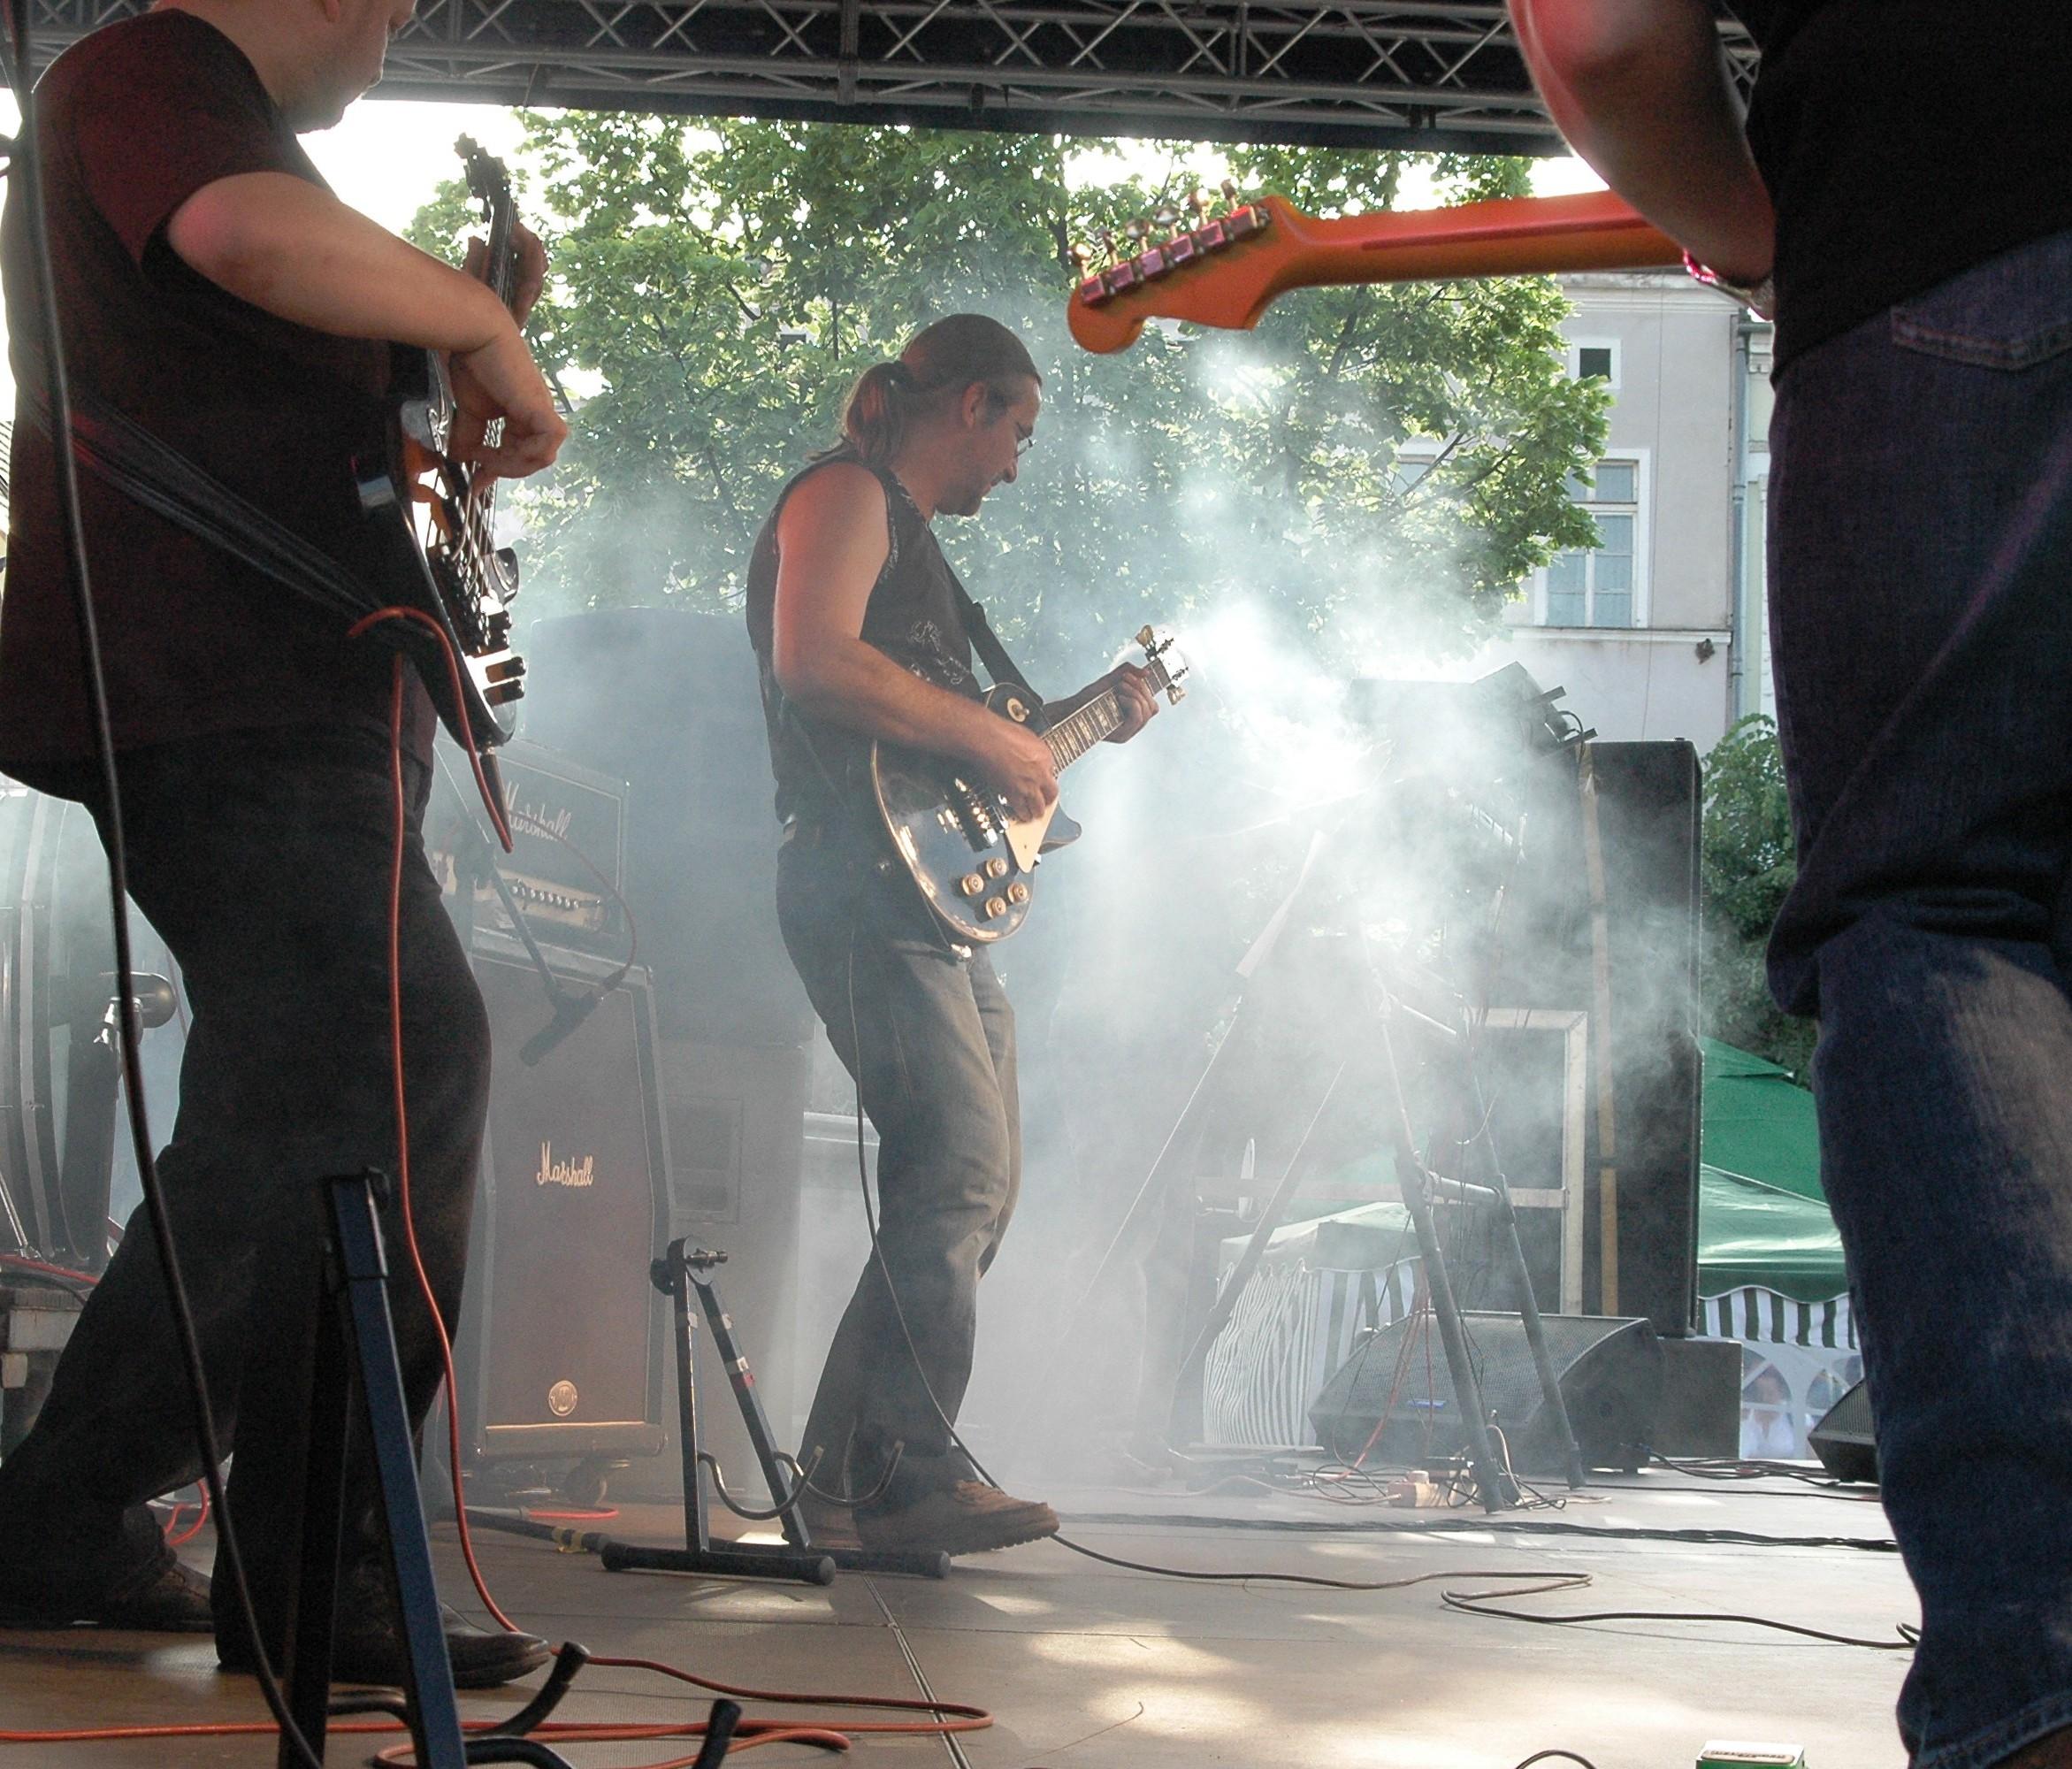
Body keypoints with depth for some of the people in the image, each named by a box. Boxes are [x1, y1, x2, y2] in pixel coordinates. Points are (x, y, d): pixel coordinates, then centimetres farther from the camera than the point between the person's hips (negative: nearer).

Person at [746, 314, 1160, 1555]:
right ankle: (911, 1473, -19)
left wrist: (1082, 723, 24)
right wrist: (986, 733, -17)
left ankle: (844, 1475, 12)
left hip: (940, 906, 11)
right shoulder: (845, 495, -3)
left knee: (979, 1183, 9)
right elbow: (813, 660, -21)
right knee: (958, 1164, -19)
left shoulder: (912, 531, 28)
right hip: (868, 885, -11)